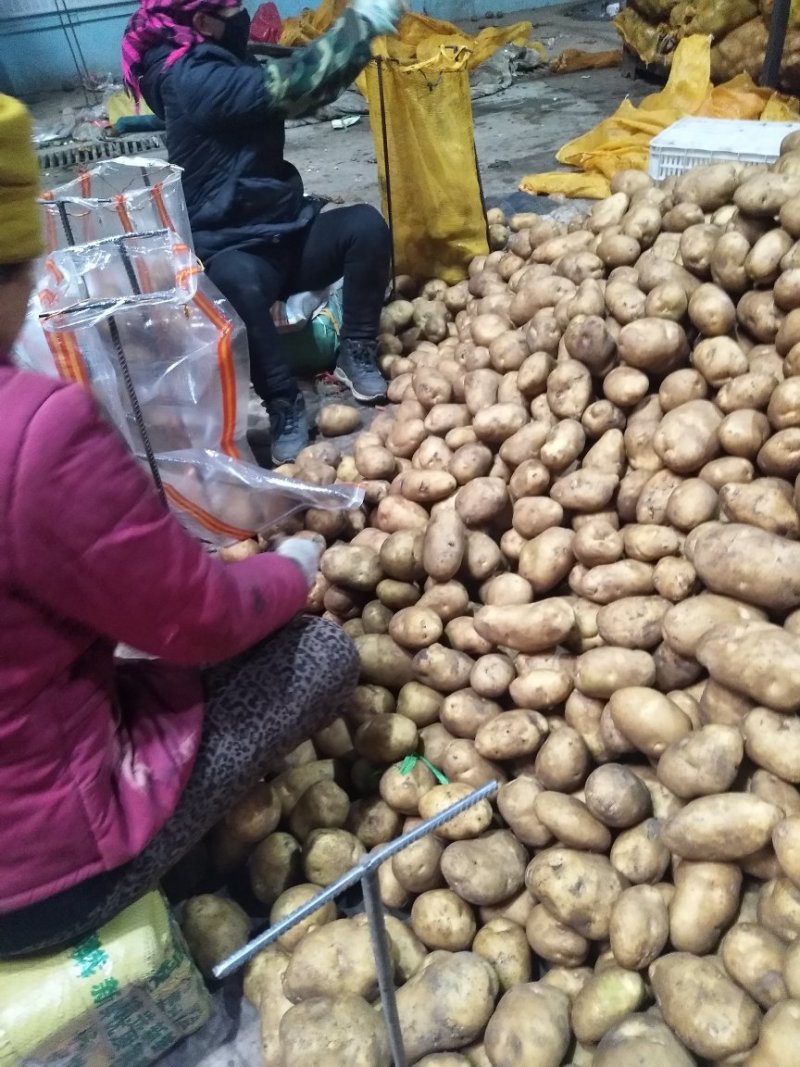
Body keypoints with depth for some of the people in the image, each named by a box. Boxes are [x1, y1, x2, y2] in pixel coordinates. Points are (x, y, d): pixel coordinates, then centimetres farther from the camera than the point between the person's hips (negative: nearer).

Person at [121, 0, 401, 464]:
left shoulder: (225, 65, 12)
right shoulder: (194, 79, -16)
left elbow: (298, 89, 16)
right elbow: (288, 86, -25)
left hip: (284, 231, 8)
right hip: (234, 250, -8)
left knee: (366, 224, -17)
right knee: (239, 286, -41)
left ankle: (358, 353, -6)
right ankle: (286, 406, -25)